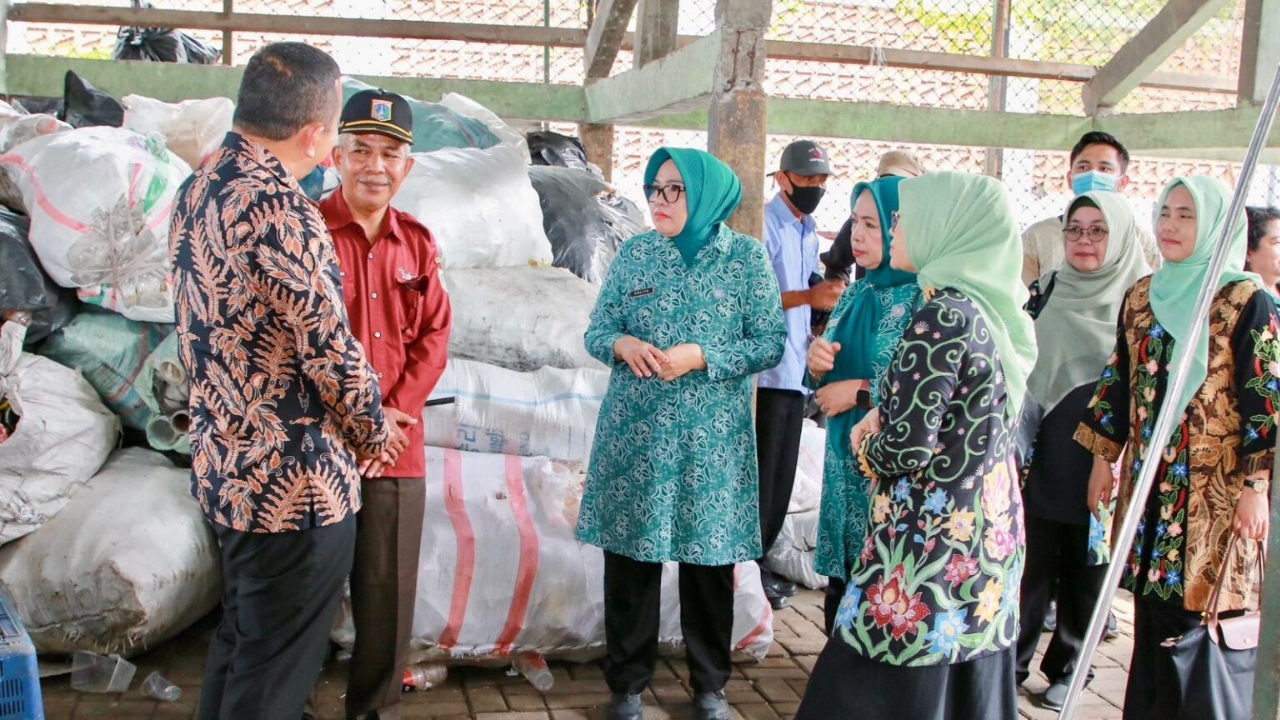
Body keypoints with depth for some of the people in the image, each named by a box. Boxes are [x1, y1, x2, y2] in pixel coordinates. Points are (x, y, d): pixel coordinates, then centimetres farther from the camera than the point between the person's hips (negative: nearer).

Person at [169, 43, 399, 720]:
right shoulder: (277, 207, -22)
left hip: (223, 465, 9)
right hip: (294, 483, -9)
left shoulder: (198, 188, 7)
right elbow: (329, 347, -20)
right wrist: (375, 432, -2)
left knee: (238, 638, 23)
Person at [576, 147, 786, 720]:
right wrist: (624, 344, -16)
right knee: (629, 555, 6)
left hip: (712, 436, -1)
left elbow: (771, 343, -5)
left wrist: (701, 357, -18)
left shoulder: (746, 256, -2)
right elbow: (596, 331, 7)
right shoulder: (634, 253, 5)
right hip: (635, 431, 2)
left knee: (710, 559, 8)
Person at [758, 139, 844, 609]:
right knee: (761, 475, -3)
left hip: (798, 372, 8)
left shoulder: (809, 231, 17)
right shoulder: (765, 225, -10)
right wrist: (809, 296, -27)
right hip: (767, 371, -8)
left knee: (782, 477, 13)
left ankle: (760, 562, 23)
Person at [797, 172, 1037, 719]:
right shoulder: (991, 309, 7)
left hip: (931, 542, -9)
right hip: (986, 535, 9)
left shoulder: (942, 315, -19)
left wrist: (867, 447, -1)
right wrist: (885, 415, 2)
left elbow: (904, 451, -21)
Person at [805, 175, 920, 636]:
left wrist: (861, 391, -14)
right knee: (841, 602, 14)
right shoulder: (857, 295, 10)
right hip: (845, 468, 7)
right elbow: (828, 384, 18)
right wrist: (818, 363, -5)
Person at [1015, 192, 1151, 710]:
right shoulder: (1046, 293, 4)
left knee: (1086, 569, 10)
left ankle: (1067, 668, 26)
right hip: (1045, 454, 1)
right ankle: (1011, 663, 19)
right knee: (1032, 562, 5)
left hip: (1104, 459, -1)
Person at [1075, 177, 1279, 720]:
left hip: (1215, 487, -5)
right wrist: (1103, 460, 12)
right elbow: (1119, 383, 13)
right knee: (1152, 609, 10)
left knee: (1199, 607, -2)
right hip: (1148, 477, 5)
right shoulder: (1141, 296, 9)